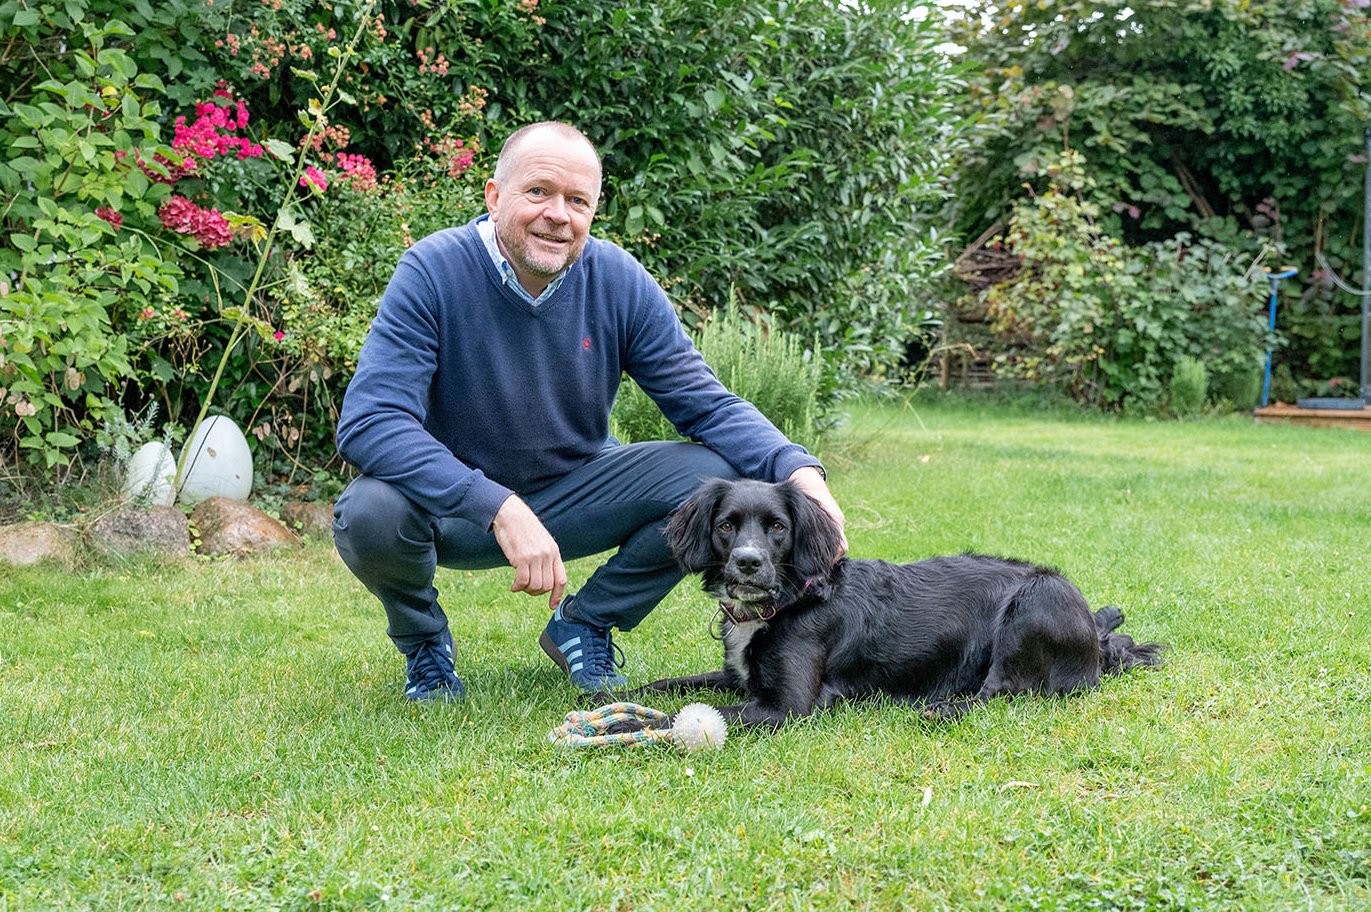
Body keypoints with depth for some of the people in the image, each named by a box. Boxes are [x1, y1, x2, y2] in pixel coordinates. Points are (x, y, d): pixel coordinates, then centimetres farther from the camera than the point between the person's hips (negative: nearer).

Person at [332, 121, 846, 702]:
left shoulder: (619, 282, -11)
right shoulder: (434, 272, -22)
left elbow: (708, 405, -8)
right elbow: (368, 421, -32)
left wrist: (799, 471, -28)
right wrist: (501, 509, -44)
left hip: (574, 493, 3)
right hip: (456, 509, -3)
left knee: (720, 478, -18)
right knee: (370, 515, -36)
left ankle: (585, 623, 6)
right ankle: (422, 637, 1)